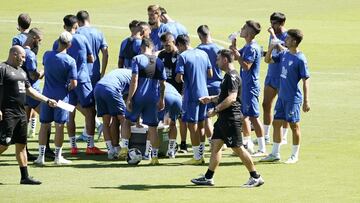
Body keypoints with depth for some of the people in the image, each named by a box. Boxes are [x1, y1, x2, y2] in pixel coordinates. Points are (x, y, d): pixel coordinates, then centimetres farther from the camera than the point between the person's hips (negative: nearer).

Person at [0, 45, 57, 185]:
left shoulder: (21, 72, 20)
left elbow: (30, 90, 26)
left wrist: (47, 100, 22)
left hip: (21, 112, 9)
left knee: (21, 144, 9)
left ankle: (25, 177, 11)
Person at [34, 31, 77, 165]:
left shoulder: (47, 55, -3)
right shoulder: (70, 61, -14)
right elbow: (74, 83, -14)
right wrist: (67, 89, 6)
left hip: (47, 95, 3)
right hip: (61, 96, -3)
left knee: (44, 125, 8)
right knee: (59, 126, 3)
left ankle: (41, 156, 8)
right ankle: (58, 157, 8)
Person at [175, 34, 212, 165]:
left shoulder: (183, 56, -11)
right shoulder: (203, 54, 7)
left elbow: (179, 78, -17)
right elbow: (210, 74, 11)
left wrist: (180, 79, 5)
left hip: (191, 95, -6)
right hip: (204, 93, 6)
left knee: (192, 126, 0)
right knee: (201, 125, 14)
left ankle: (197, 157, 1)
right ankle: (201, 155, 19)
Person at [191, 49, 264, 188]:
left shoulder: (232, 77, -16)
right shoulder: (228, 76, 17)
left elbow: (232, 98, -26)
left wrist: (216, 109, -24)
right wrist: (211, 99, 19)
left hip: (231, 118, -11)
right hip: (223, 118, 11)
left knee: (238, 148, -6)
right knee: (215, 145, 10)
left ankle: (256, 177, 1)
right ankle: (208, 177, 13)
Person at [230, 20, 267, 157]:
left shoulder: (252, 48, -18)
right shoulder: (247, 47, 12)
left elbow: (246, 66, -26)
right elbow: (235, 57, 21)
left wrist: (237, 54, -19)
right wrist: (233, 45, 9)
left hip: (251, 86, -10)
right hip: (245, 85, 10)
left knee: (253, 117, -9)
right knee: (243, 114, 17)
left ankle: (262, 149, -8)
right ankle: (247, 143, 28)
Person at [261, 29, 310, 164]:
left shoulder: (300, 59, -16)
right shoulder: (284, 54, 6)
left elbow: (305, 80, -15)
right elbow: (268, 60, 19)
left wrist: (306, 101, -18)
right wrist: (271, 49, -1)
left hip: (293, 98, -8)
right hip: (282, 96, 8)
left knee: (294, 125, 2)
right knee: (276, 123, 11)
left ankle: (295, 156, 12)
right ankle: (275, 154, 21)